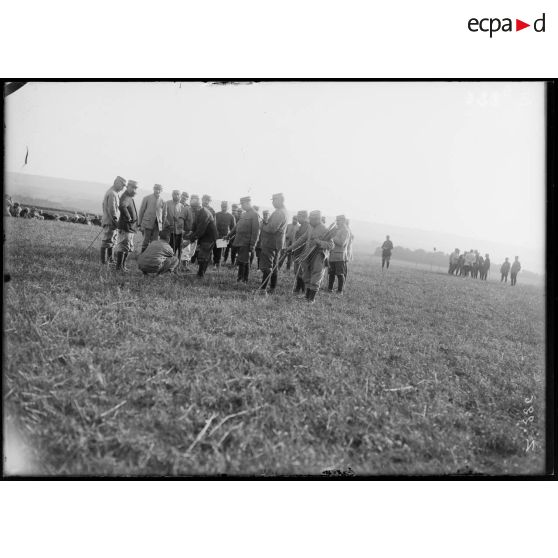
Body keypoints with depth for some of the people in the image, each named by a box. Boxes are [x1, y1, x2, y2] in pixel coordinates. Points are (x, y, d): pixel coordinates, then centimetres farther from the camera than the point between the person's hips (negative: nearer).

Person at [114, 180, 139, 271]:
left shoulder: (130, 198, 15)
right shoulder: (126, 197, -17)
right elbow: (122, 206, -39)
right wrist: (128, 217, -29)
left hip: (131, 227, 10)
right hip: (126, 227, -10)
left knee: (128, 248, 15)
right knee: (123, 247, -6)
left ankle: (123, 265, 22)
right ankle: (119, 266, -1)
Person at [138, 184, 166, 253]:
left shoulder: (162, 201, 9)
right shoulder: (147, 198, 2)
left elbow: (164, 214, 14)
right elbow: (141, 211, 4)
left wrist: (162, 225, 7)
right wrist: (140, 224, 0)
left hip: (157, 225, 3)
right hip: (147, 224, -2)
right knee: (146, 242, -6)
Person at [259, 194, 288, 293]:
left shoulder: (278, 213, -19)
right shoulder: (284, 212, 14)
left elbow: (272, 228, -25)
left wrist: (263, 226, -8)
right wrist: (266, 224, 6)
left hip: (271, 243, -10)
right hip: (278, 243, 10)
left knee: (266, 266, -9)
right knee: (273, 266, 16)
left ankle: (263, 288, -12)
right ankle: (272, 288, 21)